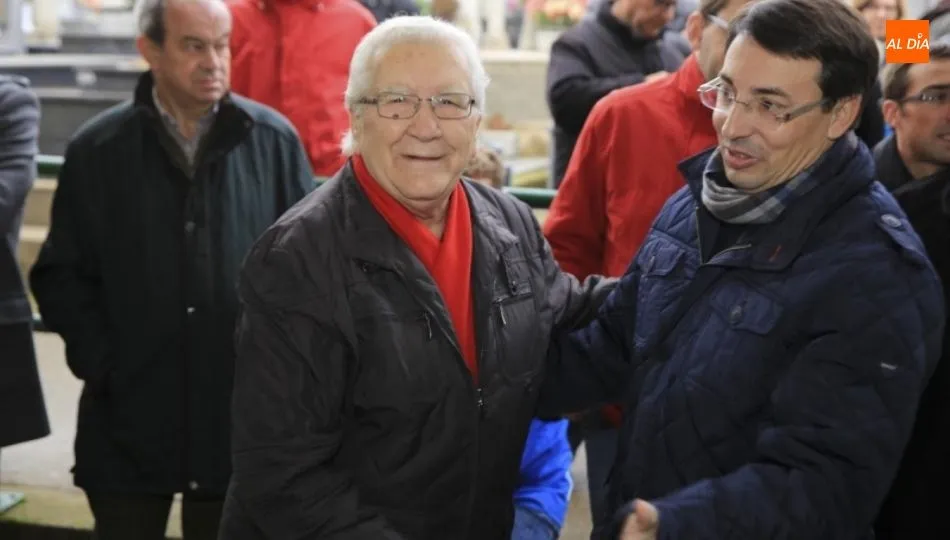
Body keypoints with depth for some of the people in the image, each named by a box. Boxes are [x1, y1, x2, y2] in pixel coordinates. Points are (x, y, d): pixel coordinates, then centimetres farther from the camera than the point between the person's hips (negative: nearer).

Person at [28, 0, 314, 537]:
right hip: (129, 419, 0)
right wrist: (102, 364, -6)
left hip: (244, 416, 0)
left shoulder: (274, 141, -2)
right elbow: (61, 275, 3)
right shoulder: (98, 149, -1)